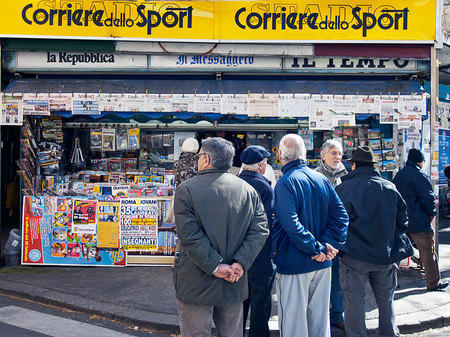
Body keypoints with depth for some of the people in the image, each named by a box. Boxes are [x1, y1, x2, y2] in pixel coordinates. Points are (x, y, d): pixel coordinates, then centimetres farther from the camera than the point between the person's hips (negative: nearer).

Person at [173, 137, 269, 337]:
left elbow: (190, 236, -17)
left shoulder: (186, 189, -8)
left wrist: (215, 266, -14)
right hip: (234, 286, 4)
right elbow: (260, 231, -4)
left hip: (196, 286, -4)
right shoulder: (248, 190, 4)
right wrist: (240, 263, -9)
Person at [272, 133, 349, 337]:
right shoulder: (322, 179, 4)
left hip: (294, 265, -6)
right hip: (322, 264, 6)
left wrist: (317, 248, -17)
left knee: (293, 320, 6)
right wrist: (328, 244, -7)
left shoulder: (285, 183, -15)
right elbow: (341, 215, 0)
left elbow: (291, 225, -25)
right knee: (320, 317, 18)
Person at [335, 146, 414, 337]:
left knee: (354, 301, 7)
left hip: (355, 257, -4)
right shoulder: (390, 188, 1)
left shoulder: (343, 189, -11)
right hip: (386, 256, 4)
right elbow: (402, 221, 7)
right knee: (386, 300, 19)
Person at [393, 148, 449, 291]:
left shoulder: (398, 176, 12)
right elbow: (428, 197, -18)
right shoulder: (419, 175, -15)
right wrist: (432, 213, -3)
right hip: (419, 222, -8)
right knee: (428, 252, 4)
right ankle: (433, 283, 13)